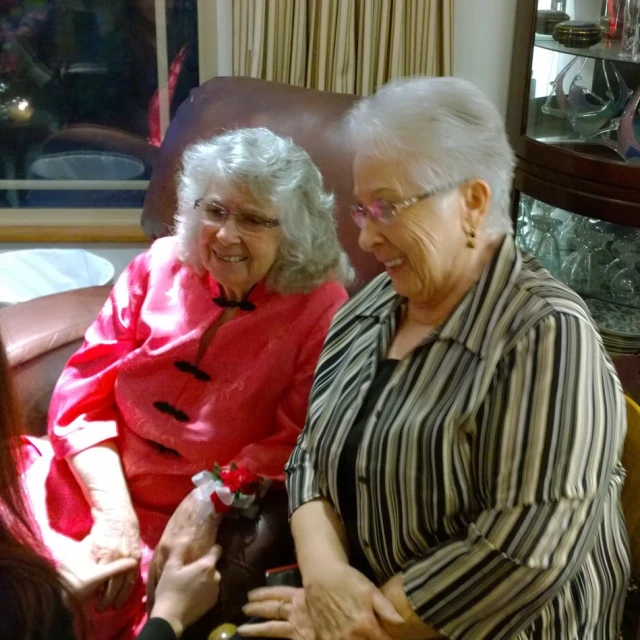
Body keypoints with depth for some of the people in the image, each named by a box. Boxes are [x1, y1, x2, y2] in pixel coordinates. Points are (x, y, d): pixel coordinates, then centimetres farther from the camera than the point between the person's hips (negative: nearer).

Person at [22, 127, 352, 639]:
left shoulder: (319, 308, -7)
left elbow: (300, 445, -10)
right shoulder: (160, 266, 1)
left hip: (200, 522, -3)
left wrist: (207, 506, -23)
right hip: (89, 488, 4)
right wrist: (114, 512, -13)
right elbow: (86, 392, -1)